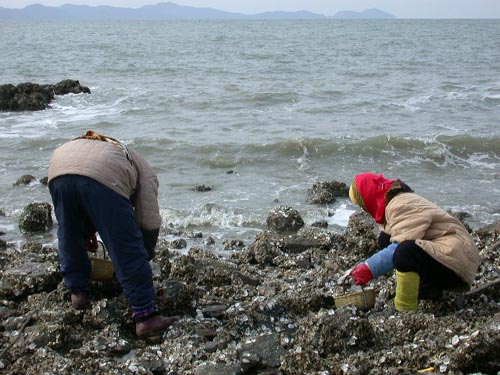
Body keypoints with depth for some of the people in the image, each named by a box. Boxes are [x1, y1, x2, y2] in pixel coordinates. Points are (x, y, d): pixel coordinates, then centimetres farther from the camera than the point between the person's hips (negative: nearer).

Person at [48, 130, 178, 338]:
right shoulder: (145, 172, 29)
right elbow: (149, 222, 22)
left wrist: (87, 231, 55)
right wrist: (144, 257, 35)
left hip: (58, 172, 5)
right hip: (102, 179, -5)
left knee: (69, 236, 28)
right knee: (128, 251, 2)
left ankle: (78, 292, 38)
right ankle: (145, 315, 4)